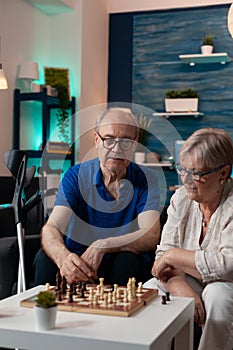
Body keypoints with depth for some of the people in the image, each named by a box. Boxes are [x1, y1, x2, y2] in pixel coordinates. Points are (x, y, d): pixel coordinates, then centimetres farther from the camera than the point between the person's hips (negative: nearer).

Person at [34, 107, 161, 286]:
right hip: (77, 260, 1)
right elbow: (51, 228, -18)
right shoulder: (75, 176, -4)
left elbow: (151, 236, -18)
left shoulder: (146, 179, -5)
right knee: (46, 257, -28)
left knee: (127, 260, -33)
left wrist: (102, 246, -34)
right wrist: (63, 257, -42)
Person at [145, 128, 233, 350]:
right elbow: (164, 253, -7)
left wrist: (174, 255, -21)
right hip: (190, 282, 4)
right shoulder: (181, 199, -1)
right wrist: (182, 290, -27)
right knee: (149, 291, -20)